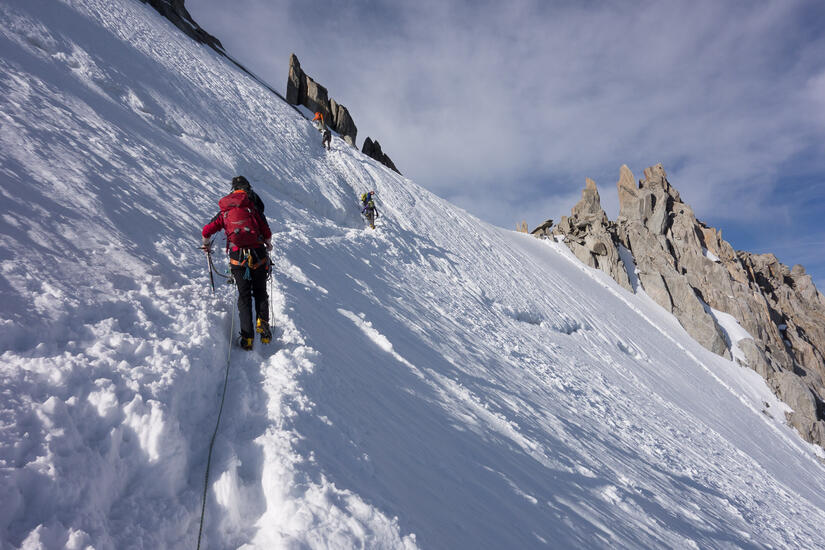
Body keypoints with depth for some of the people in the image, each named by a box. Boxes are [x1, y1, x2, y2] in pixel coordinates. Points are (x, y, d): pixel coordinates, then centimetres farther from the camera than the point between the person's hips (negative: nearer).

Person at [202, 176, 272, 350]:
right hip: (258, 254, -1)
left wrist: (207, 245, 36)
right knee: (260, 292, 16)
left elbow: (207, 230, 14)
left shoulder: (224, 211, 15)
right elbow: (266, 231, 4)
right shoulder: (252, 205, 7)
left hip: (237, 257, 2)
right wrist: (268, 244, 25)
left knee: (244, 297, 8)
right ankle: (263, 323, -3)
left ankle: (247, 336, 1)